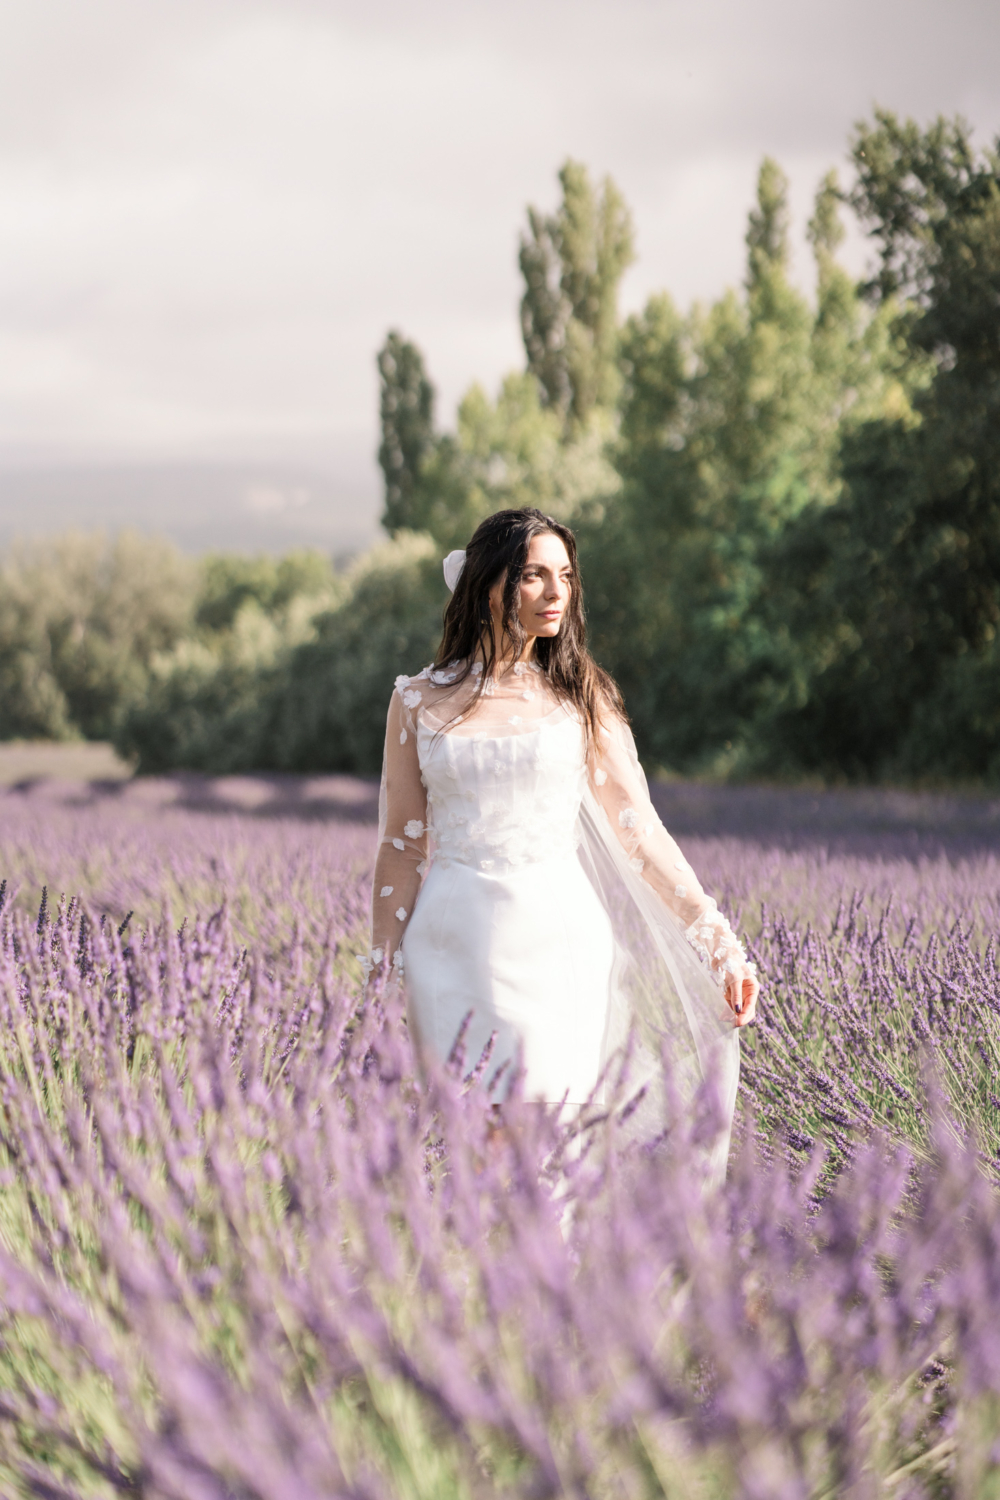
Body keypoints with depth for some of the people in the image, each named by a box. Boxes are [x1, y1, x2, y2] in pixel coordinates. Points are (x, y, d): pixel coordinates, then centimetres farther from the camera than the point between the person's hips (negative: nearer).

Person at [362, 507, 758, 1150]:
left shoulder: (580, 698, 6)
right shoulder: (420, 701, 5)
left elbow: (639, 830, 4)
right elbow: (403, 847, 8)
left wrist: (719, 942, -2)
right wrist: (384, 974, 5)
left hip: (559, 936, 0)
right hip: (455, 945, 0)